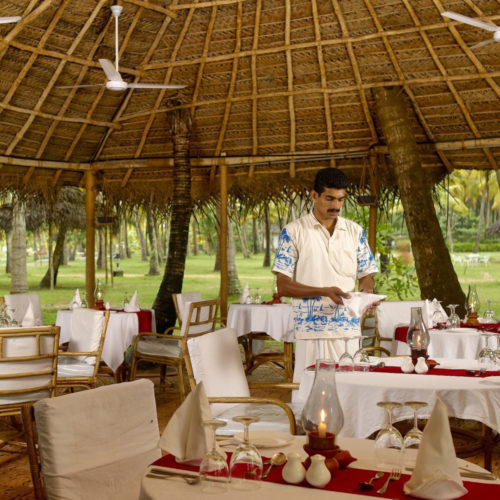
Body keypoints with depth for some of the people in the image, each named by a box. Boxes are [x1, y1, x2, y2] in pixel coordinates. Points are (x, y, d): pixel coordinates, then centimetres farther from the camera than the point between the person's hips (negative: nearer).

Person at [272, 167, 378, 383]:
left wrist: (366, 289, -9)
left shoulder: (355, 231, 10)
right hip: (310, 330, -3)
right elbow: (283, 286, -5)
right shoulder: (293, 231, -1)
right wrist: (324, 291, -17)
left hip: (348, 327, 3)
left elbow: (366, 274, 14)